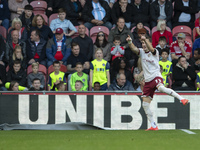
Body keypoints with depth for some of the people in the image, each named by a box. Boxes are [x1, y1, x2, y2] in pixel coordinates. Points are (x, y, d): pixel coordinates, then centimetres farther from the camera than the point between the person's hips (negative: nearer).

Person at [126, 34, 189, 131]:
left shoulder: (154, 52, 2)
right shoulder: (141, 52, 14)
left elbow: (151, 49, -22)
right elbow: (134, 49, -6)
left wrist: (146, 39, -37)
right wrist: (130, 42, -26)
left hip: (156, 76, -6)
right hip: (148, 81, 6)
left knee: (161, 88, -40)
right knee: (145, 104, 0)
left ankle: (181, 99, -38)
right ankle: (153, 126, 7)